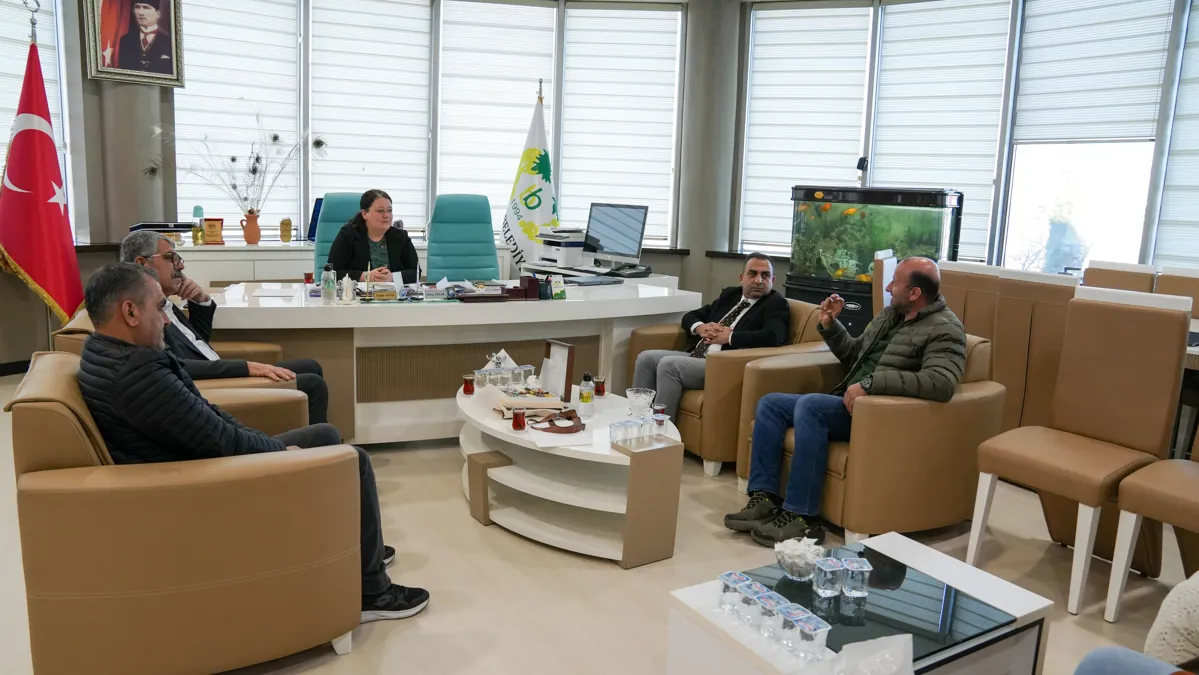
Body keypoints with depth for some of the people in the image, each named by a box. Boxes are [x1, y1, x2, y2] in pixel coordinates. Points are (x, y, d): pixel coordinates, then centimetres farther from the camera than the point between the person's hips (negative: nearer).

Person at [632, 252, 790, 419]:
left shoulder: (777, 303, 1)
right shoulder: (730, 294, 21)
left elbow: (773, 336, -20)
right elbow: (690, 316, 24)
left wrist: (730, 336, -14)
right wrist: (700, 327, 0)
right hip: (696, 356, 7)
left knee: (669, 365, -27)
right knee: (646, 358, -10)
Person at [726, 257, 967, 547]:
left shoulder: (944, 330, -11)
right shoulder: (891, 314, 16)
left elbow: (941, 383, -29)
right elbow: (853, 355, 27)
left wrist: (871, 383, -31)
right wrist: (829, 325, 10)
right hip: (850, 402, 10)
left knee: (809, 405, -32)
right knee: (770, 404, 0)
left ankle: (802, 517, -27)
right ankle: (764, 498, -8)